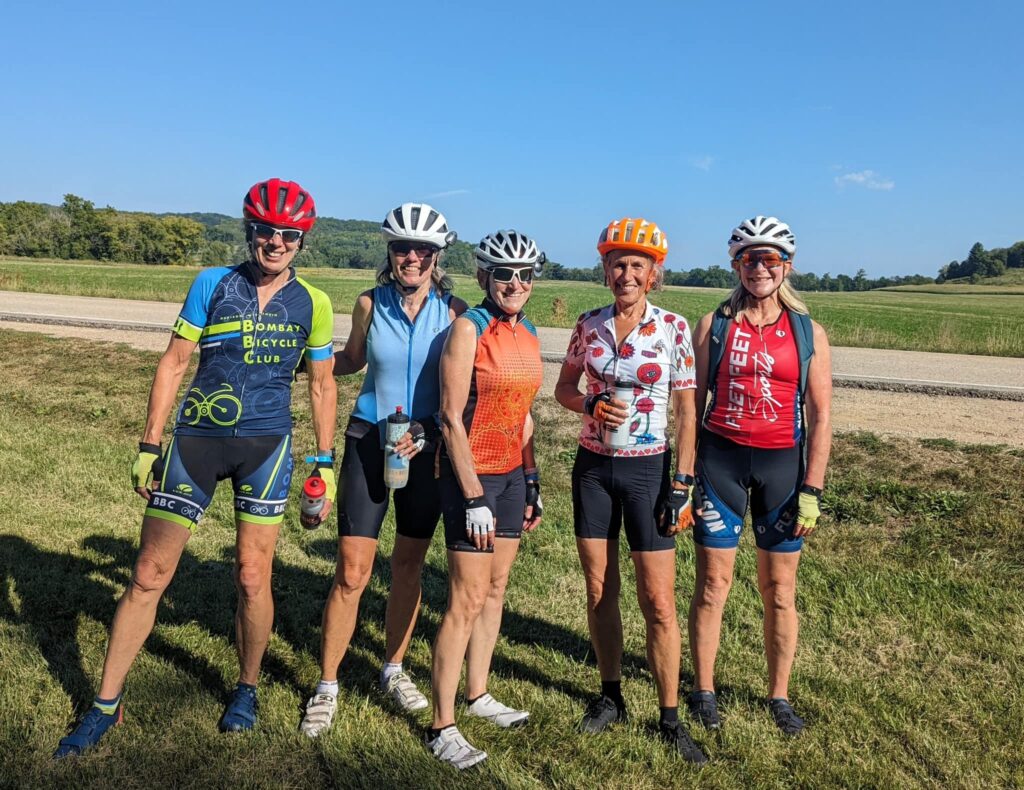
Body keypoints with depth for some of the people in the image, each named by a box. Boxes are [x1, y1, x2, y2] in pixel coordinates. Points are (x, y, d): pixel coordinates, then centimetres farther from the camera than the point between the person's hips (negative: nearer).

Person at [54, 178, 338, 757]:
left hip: (267, 445, 0)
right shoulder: (212, 284, 0)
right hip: (196, 439, 1)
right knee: (149, 575, 5)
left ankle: (247, 689, 28)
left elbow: (322, 385, 8)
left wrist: (325, 463, 6)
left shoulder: (312, 302, 2)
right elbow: (174, 363, 2)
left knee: (253, 578, 3)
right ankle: (106, 705, 22)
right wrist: (150, 445, 0)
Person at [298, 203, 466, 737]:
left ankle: (394, 669, 32)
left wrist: (425, 434, -13)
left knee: (409, 566, 13)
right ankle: (327, 686, 15)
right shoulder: (370, 303, -3)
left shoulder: (454, 311, -5)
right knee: (352, 572, -2)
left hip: (425, 447, 1)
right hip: (369, 440, 0)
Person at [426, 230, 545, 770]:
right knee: (467, 600, -4)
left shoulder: (528, 335, 9)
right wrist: (474, 498, -18)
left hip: (511, 474, 7)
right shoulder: (468, 329, -12)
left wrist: (532, 483, 14)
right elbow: (451, 418, -16)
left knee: (495, 589, 16)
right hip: (470, 474, -7)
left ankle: (477, 694, 33)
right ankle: (443, 727, 9)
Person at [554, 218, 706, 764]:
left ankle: (670, 718, 16)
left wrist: (682, 484, -8)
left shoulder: (674, 328, -6)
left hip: (648, 471, -3)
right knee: (600, 589, 12)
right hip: (593, 468, 3)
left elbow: (686, 410, -4)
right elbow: (563, 389, 10)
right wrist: (591, 405, -12)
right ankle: (611, 696, 30)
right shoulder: (589, 325, 2)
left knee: (658, 601, -1)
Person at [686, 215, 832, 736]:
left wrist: (811, 491, -4)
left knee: (779, 590, 10)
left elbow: (821, 418, 2)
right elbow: (692, 403, 3)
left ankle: (779, 695, 28)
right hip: (719, 458, 0)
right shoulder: (714, 325, 2)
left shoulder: (809, 333, 3)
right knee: (713, 583, 6)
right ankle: (703, 690, 23)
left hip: (782, 463, 1)